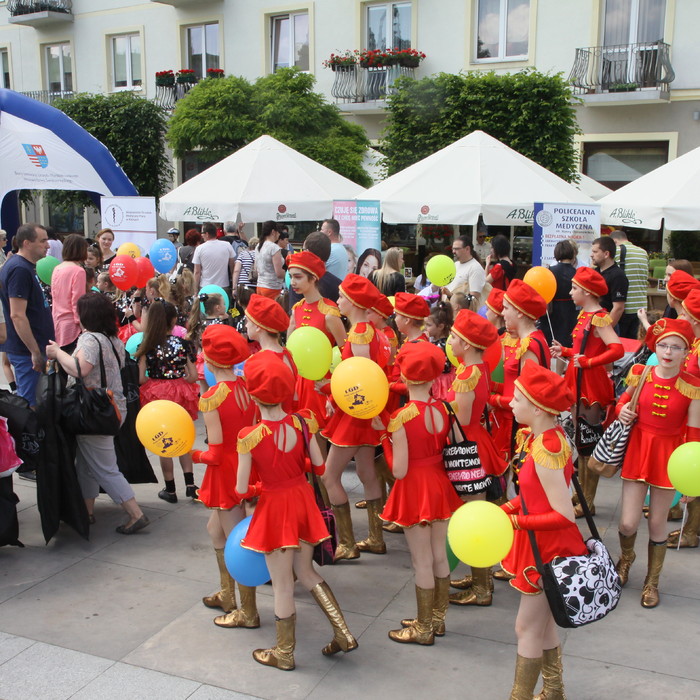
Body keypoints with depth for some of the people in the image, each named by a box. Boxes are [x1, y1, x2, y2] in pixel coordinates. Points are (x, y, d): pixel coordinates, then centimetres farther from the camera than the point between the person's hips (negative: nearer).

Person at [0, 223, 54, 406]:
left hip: (28, 349, 10)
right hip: (28, 351, -10)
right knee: (30, 405, -5)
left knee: (25, 401, 18)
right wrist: (35, 352, -23)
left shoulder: (25, 266, 13)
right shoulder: (20, 269, -19)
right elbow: (17, 315, -24)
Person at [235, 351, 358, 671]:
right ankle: (343, 633, 23)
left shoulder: (249, 437, -20)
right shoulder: (302, 422, -10)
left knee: (282, 584, 11)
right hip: (303, 500, 5)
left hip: (274, 506, -4)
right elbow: (319, 467, -1)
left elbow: (241, 490, -14)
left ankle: (284, 653, 30)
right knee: (306, 572, 24)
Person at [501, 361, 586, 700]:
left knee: (527, 629, 6)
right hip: (545, 544, 9)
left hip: (548, 548, -9)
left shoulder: (544, 452, -28)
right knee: (543, 624, 23)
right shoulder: (551, 436, 0)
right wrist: (509, 507, -4)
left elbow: (564, 515, -26)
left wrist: (515, 522, -24)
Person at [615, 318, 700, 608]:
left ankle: (652, 582, 33)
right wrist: (622, 412, -8)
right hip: (638, 448, 1)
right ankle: (626, 558, 37)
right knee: (628, 523, 0)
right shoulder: (639, 375, -6)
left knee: (657, 524, 9)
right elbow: (623, 400, 15)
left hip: (669, 455, -1)